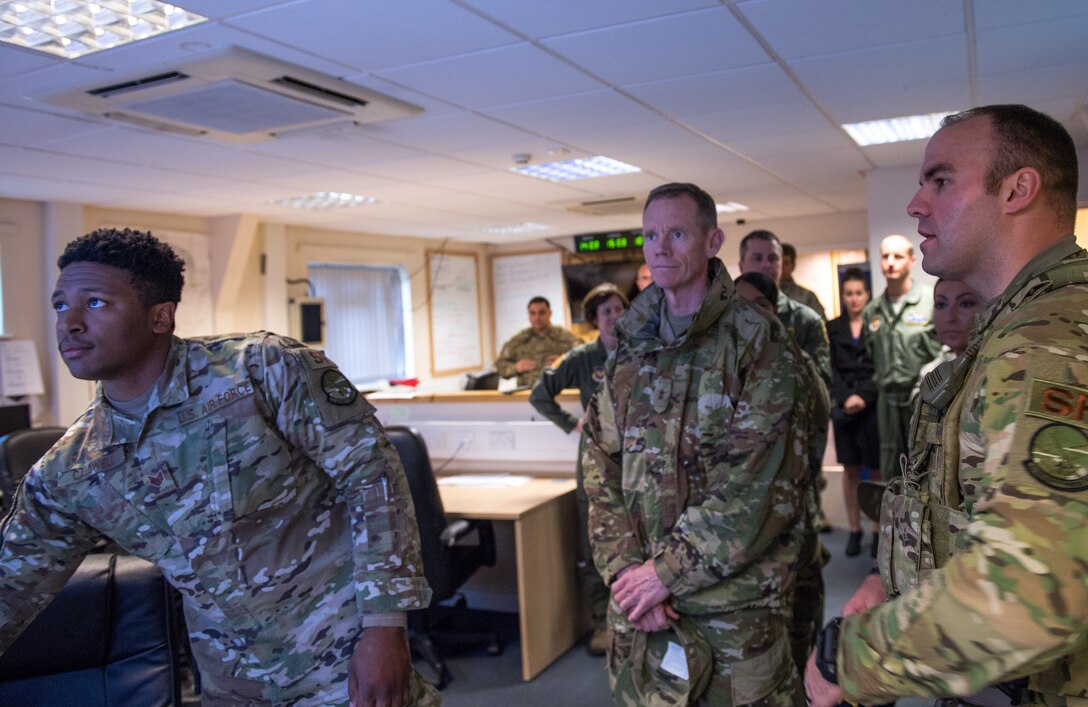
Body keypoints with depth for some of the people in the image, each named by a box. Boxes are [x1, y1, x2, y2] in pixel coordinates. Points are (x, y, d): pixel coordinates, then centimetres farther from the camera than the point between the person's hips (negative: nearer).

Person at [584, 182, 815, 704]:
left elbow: (759, 489, -16)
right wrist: (626, 569, -8)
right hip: (638, 603, 5)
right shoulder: (629, 347, 7)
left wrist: (667, 570, -15)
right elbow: (601, 470, 4)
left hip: (734, 606, -4)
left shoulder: (757, 343, -9)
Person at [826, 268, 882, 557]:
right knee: (850, 469, 6)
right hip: (843, 406, 2)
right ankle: (854, 530, 14)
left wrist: (864, 396, -14)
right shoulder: (832, 328, 9)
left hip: (874, 404, -2)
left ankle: (879, 530, 10)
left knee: (877, 469, 1)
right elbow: (831, 369, 3)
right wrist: (846, 397, -11)